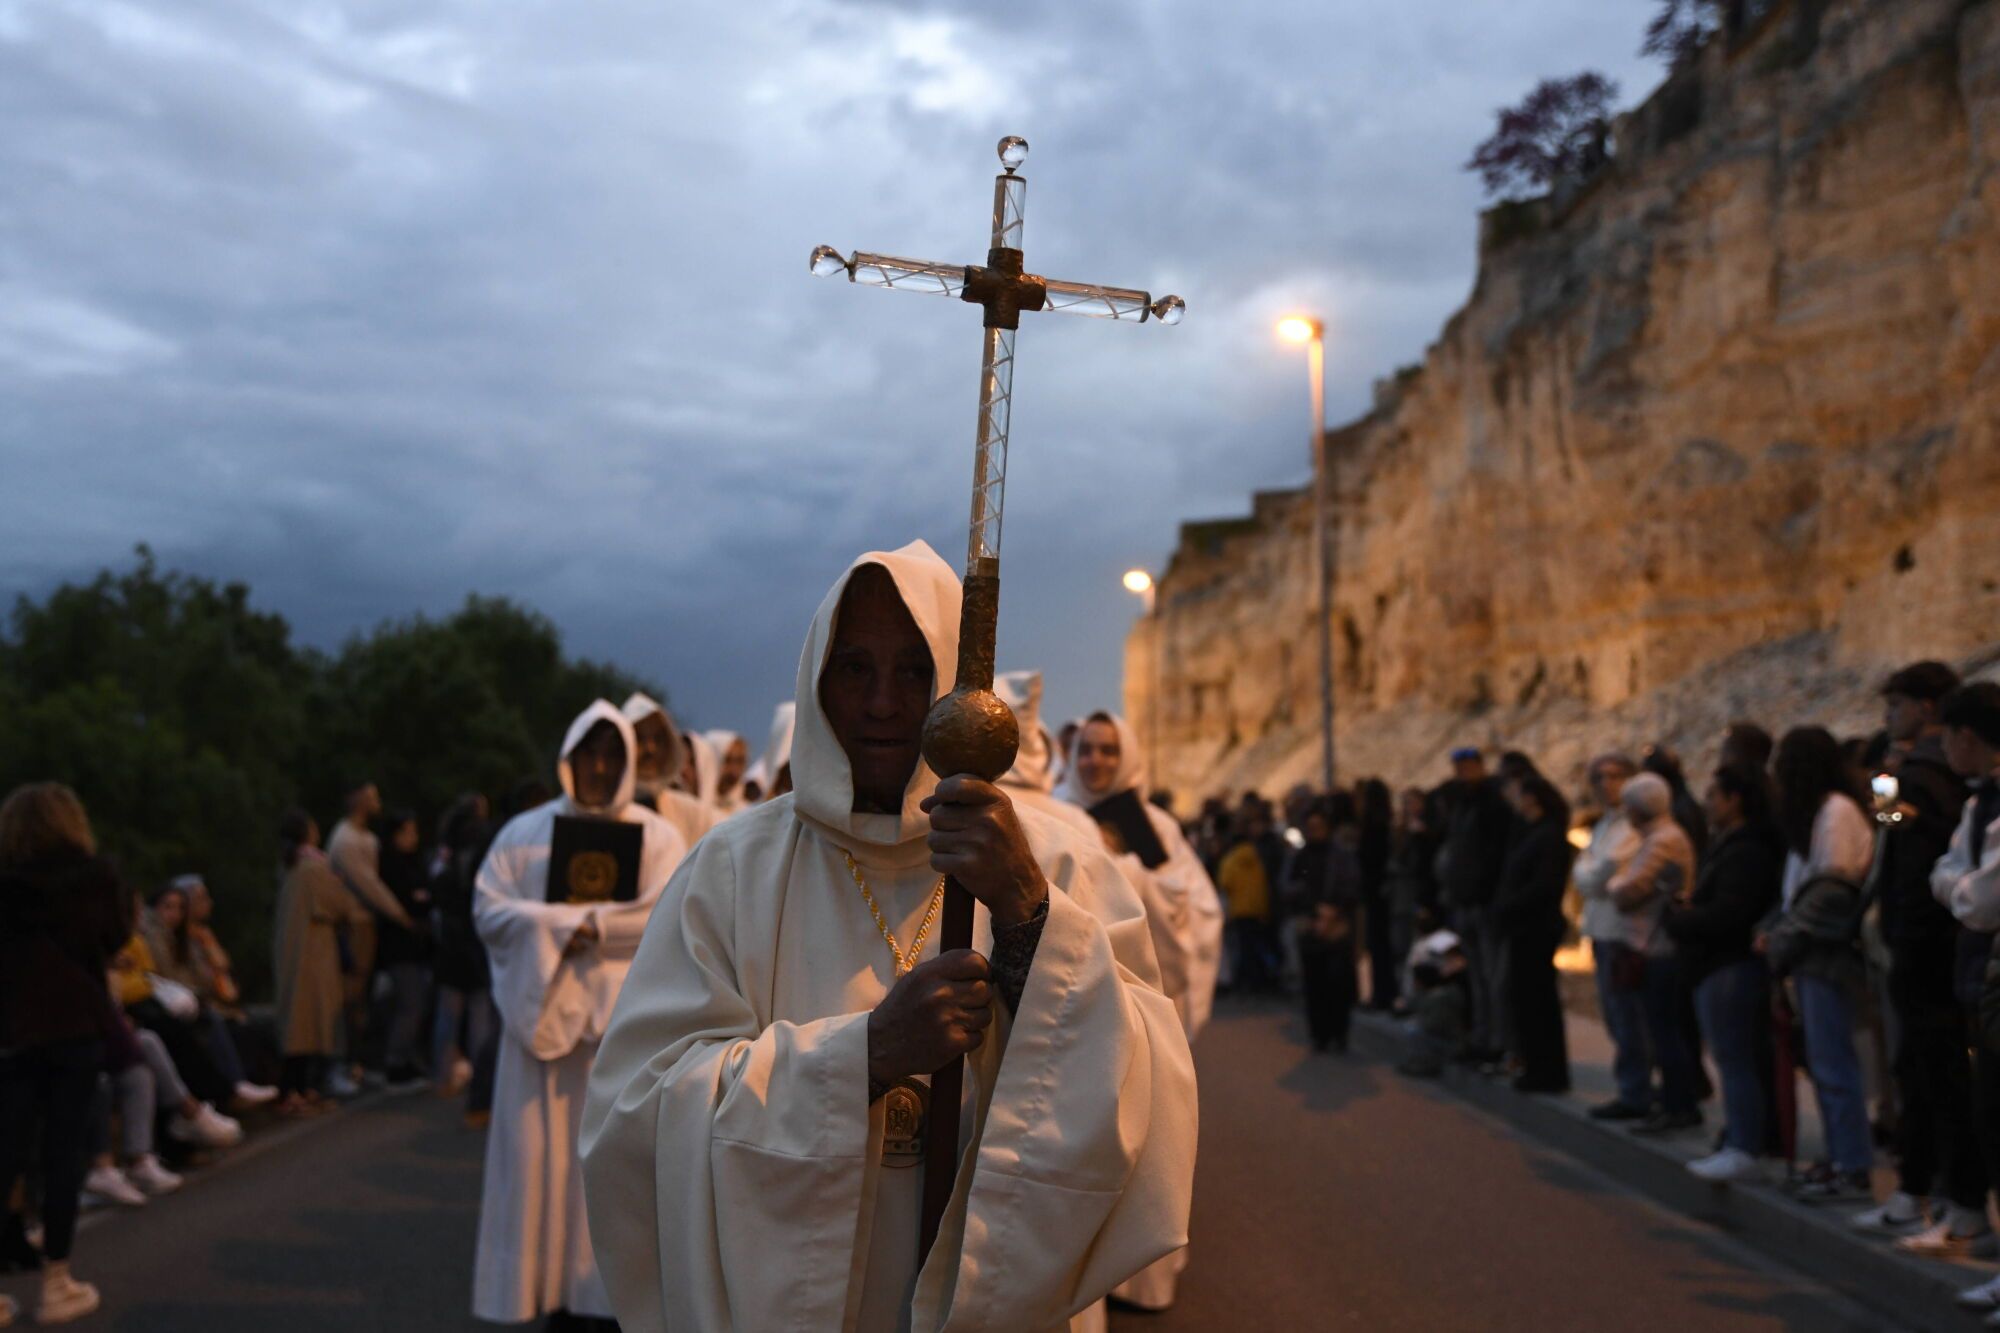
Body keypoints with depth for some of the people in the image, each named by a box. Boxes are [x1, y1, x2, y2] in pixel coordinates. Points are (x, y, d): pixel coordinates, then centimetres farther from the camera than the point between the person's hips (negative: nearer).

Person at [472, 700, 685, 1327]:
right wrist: (566, 928, -12)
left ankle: (608, 1293, 3)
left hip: (624, 1020, -1)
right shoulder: (524, 832, 10)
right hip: (543, 1014, 1)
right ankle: (552, 1296, 7)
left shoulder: (657, 837, 7)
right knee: (539, 1157, -1)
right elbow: (489, 910, -1)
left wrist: (584, 926, -11)